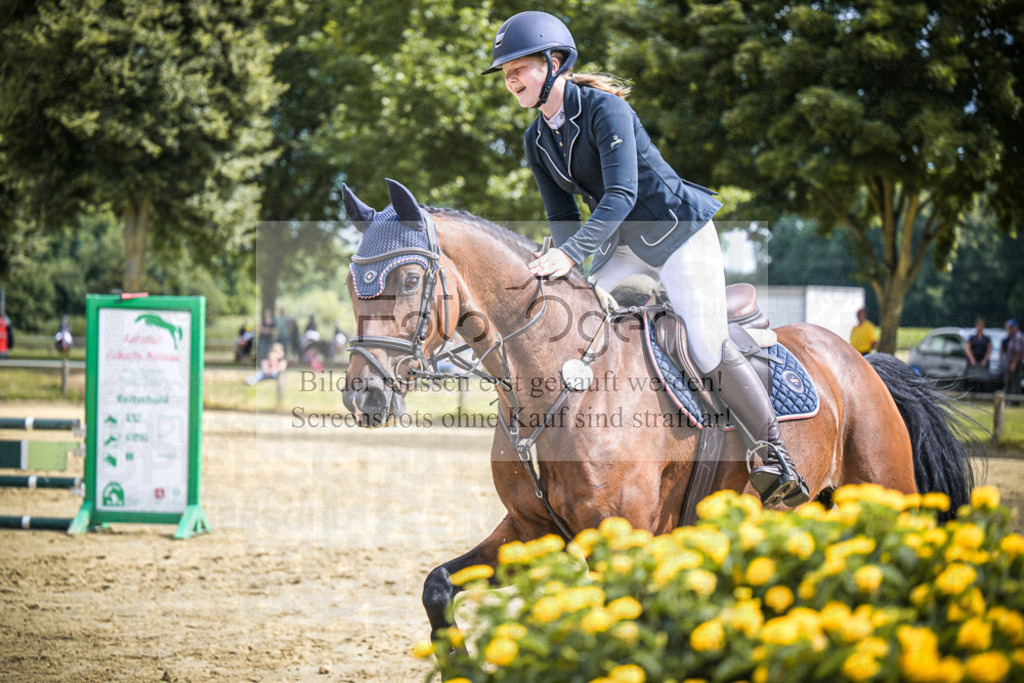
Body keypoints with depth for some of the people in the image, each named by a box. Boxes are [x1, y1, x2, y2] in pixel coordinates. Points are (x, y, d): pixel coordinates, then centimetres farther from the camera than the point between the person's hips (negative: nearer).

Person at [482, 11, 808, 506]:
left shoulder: (604, 108, -21)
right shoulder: (537, 140, 3)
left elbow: (621, 194, -30)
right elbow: (563, 217, 5)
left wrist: (571, 254, -39)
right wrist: (555, 258, -17)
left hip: (679, 231, -8)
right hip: (624, 246, 8)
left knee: (708, 351, -13)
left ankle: (774, 457, -1)